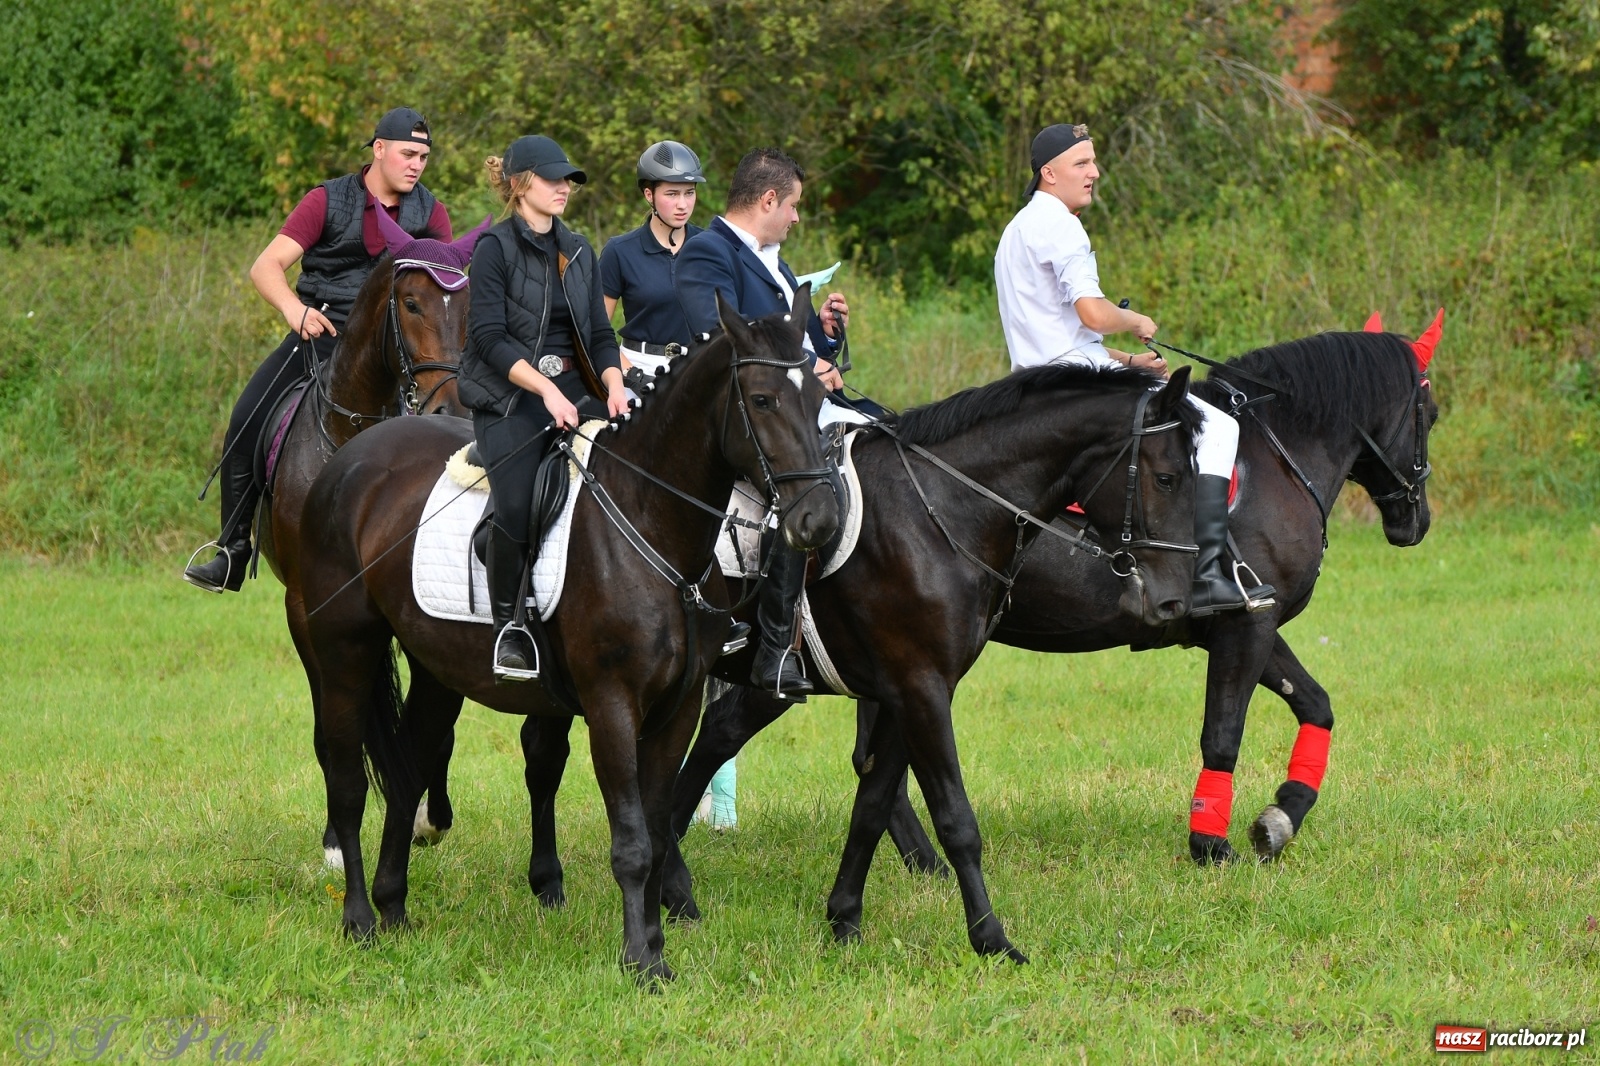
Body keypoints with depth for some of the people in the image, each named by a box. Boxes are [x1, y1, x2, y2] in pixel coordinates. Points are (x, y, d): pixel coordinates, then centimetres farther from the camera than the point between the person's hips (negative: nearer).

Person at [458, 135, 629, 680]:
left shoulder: (579, 251, 17)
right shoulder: (496, 247, -2)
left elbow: (600, 333, 15)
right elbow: (490, 337, -11)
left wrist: (614, 385, -6)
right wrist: (545, 390, -21)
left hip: (572, 388, 5)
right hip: (509, 395, -5)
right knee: (516, 504, -27)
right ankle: (507, 626, -12)